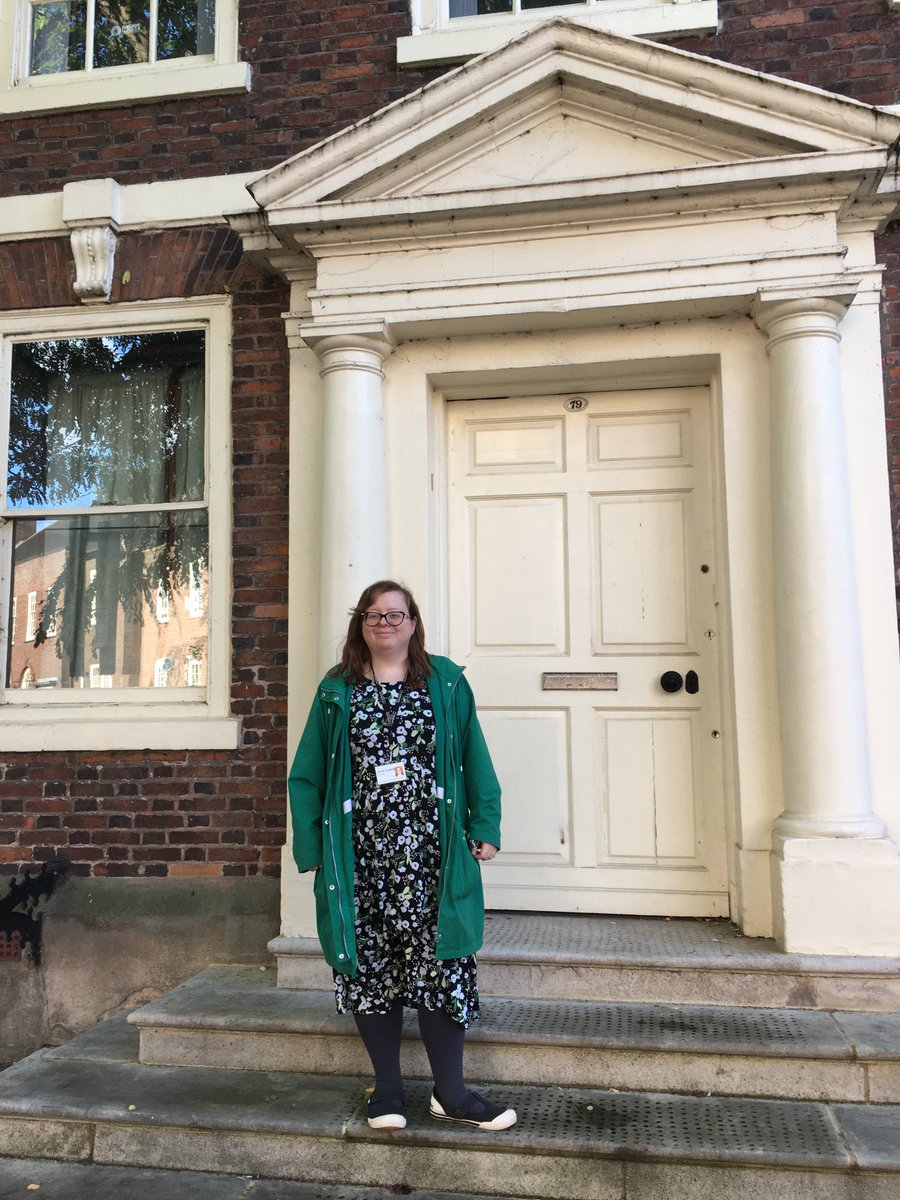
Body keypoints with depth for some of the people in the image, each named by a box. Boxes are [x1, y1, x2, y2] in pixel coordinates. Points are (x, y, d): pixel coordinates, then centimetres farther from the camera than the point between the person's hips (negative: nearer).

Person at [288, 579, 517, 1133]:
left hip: (431, 852, -1)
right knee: (370, 964, 8)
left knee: (442, 964, 1)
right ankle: (388, 1086, 23)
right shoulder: (337, 691, 8)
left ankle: (451, 1091, 14)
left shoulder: (446, 682, 6)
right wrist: (311, 847, 1)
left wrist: (485, 827, -1)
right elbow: (308, 775, 7)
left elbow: (475, 759, 6)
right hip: (362, 856, 1)